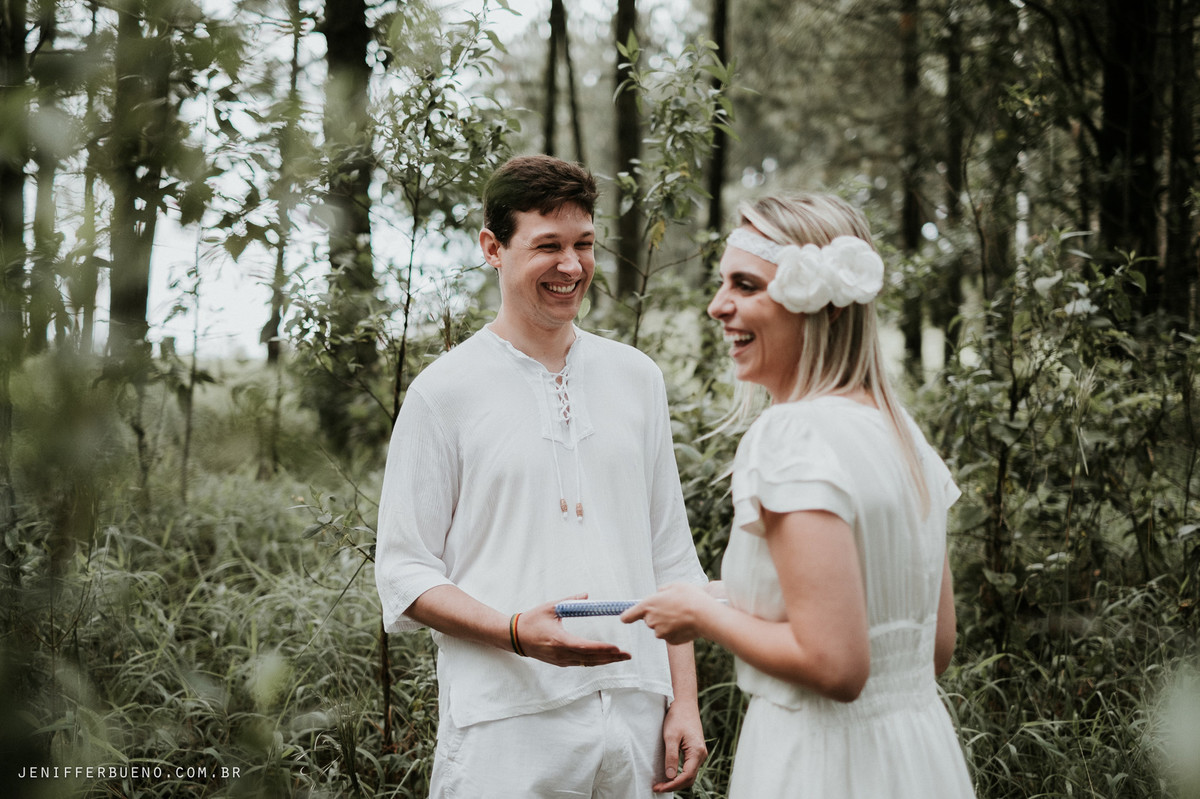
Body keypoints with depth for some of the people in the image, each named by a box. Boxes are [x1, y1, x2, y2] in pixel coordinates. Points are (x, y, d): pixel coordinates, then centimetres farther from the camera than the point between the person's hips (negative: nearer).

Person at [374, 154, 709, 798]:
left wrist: (684, 700, 5)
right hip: (508, 725, -4)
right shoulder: (443, 392, -3)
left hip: (637, 717, 4)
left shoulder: (636, 378, 10)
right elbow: (404, 573, -4)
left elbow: (670, 556, 12)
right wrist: (518, 632, -19)